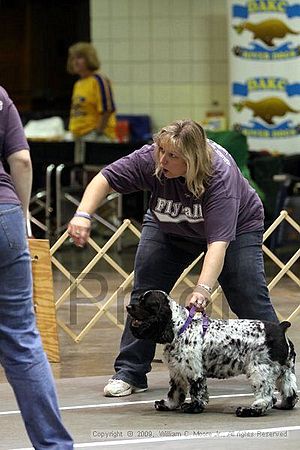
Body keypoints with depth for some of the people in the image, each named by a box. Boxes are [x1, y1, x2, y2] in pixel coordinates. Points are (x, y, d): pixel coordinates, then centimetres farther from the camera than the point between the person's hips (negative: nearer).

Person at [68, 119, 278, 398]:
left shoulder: (221, 174, -40)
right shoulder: (150, 159, -31)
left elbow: (218, 241, -46)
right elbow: (105, 179, -22)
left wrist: (203, 289, -57)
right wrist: (83, 215, -39)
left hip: (235, 226, -3)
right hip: (170, 228, 3)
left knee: (249, 297, -12)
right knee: (145, 291, -8)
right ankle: (130, 372, -4)